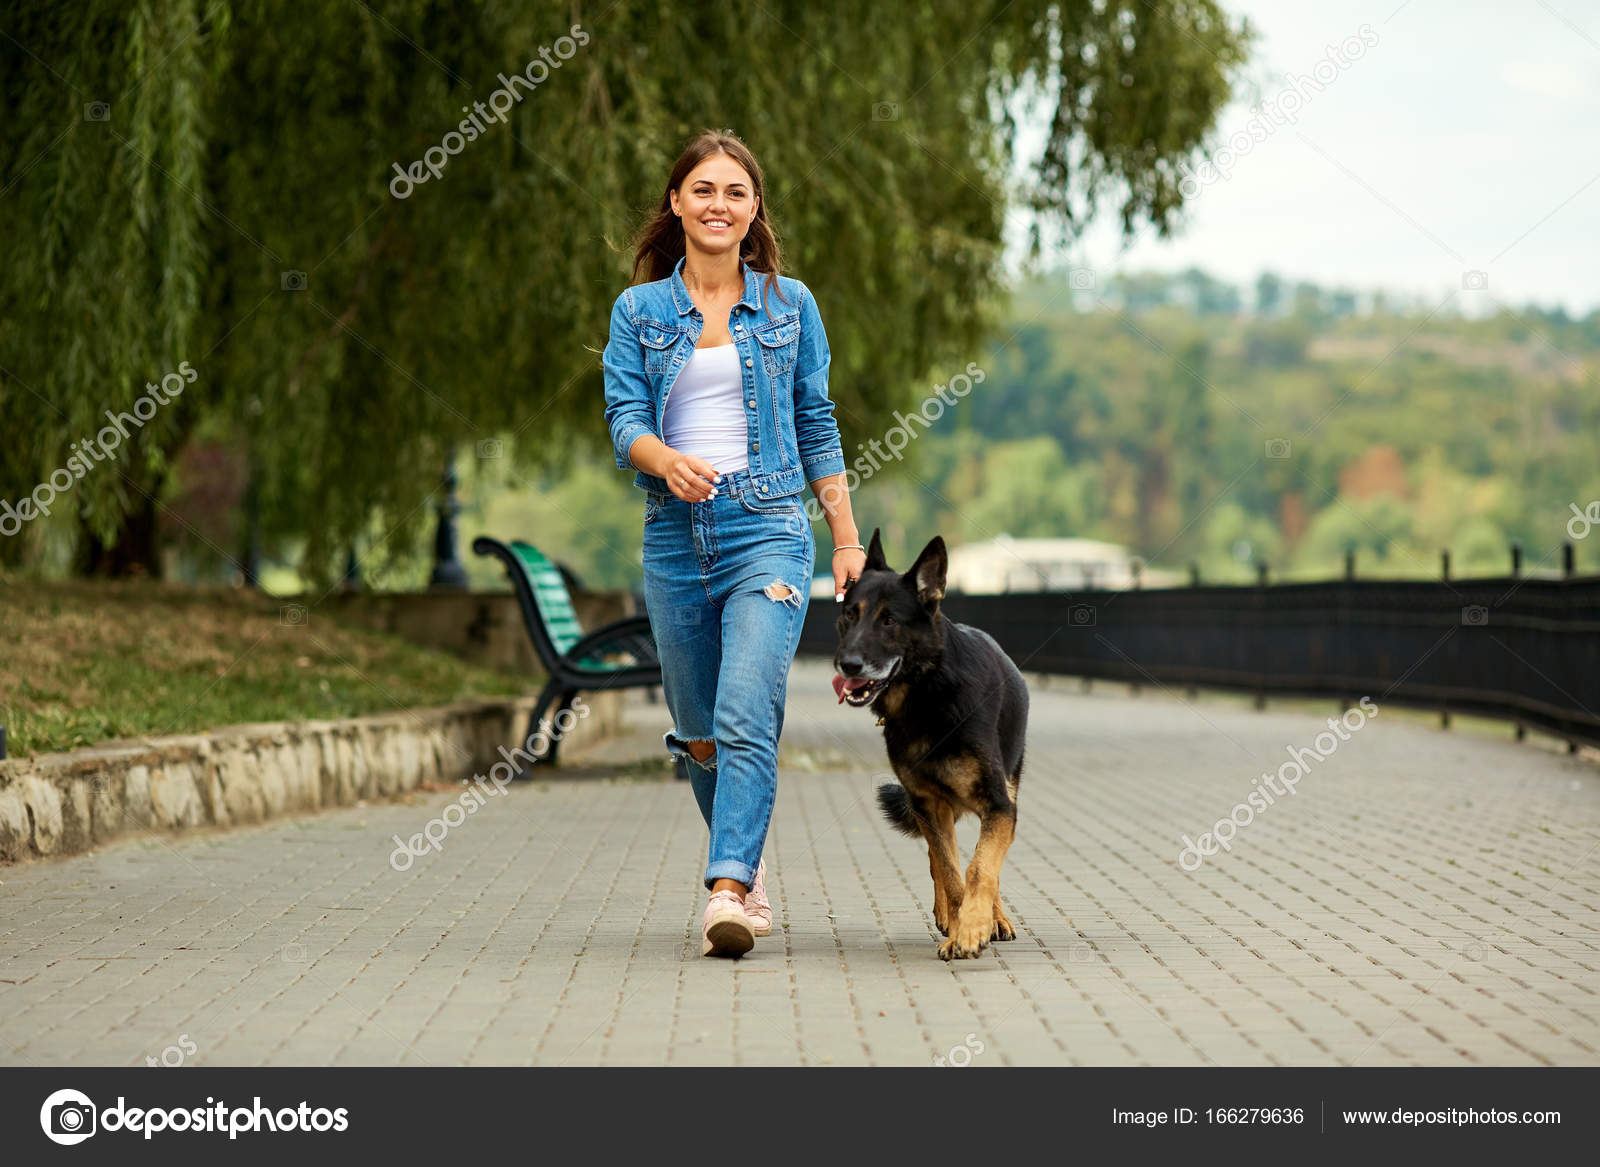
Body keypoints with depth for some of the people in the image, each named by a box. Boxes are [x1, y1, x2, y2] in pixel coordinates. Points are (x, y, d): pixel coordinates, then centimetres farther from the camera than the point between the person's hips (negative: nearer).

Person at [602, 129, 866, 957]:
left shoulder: (789, 304, 9)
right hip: (674, 537, 2)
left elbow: (816, 426, 11)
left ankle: (728, 895, -26)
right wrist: (669, 461, -24)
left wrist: (849, 540, 8)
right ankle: (747, 869, 32)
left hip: (768, 530, -2)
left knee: (746, 718, -19)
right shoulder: (638, 311, 9)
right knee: (698, 733, 11)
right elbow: (624, 418, -2)